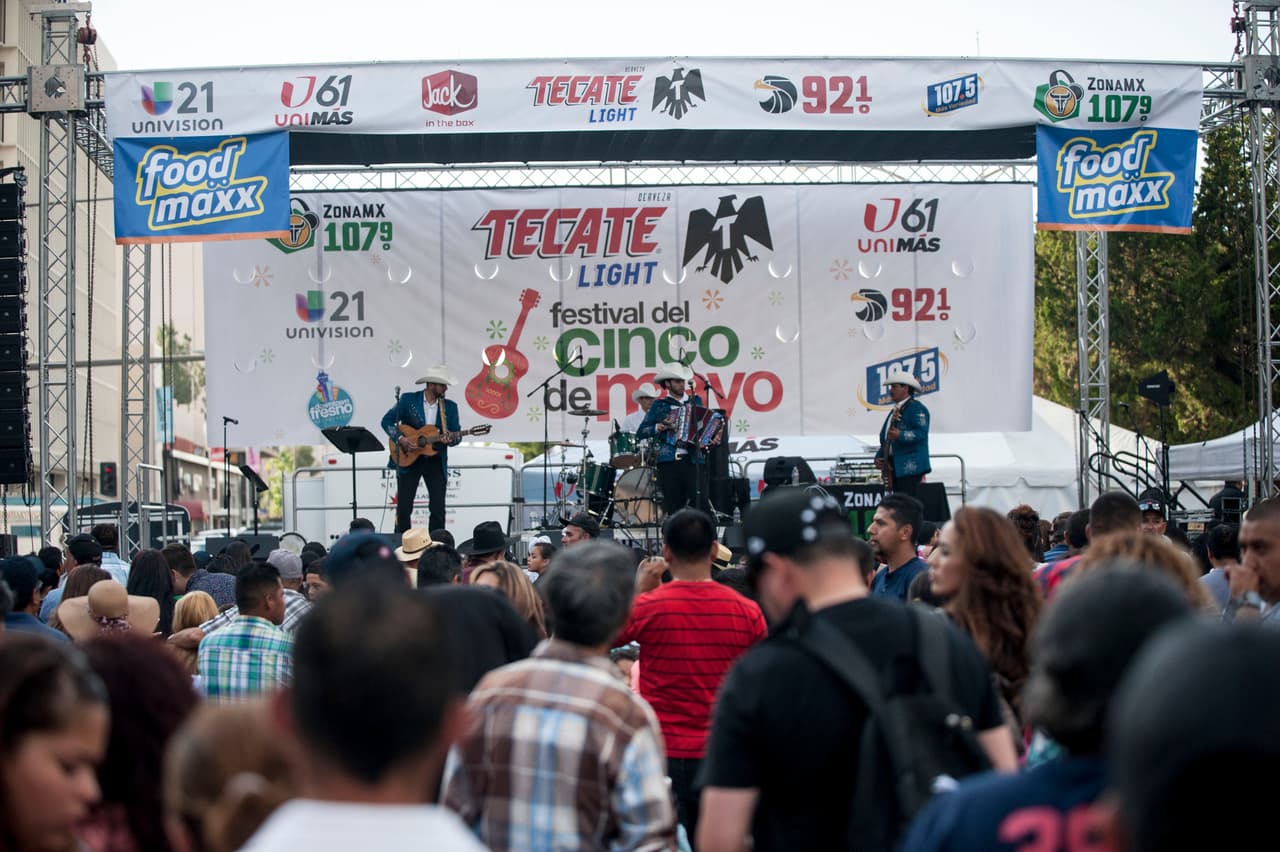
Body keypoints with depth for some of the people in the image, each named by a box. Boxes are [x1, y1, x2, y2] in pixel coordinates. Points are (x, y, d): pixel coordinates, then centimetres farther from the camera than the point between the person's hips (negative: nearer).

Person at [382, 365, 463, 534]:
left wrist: (450, 439, -19)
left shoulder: (450, 407, 4)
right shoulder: (408, 400, -2)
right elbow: (387, 420, -1)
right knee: (403, 508, 0)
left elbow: (457, 435, 4)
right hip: (408, 459, -2)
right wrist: (399, 438, -15)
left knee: (438, 509, -4)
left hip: (436, 462, 2)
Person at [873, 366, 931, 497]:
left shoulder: (916, 408, -6)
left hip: (910, 467, -9)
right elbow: (886, 439, 27)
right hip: (895, 468, 9)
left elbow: (921, 433, -19)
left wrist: (900, 435, -32)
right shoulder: (895, 410, 23)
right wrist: (879, 457, 12)